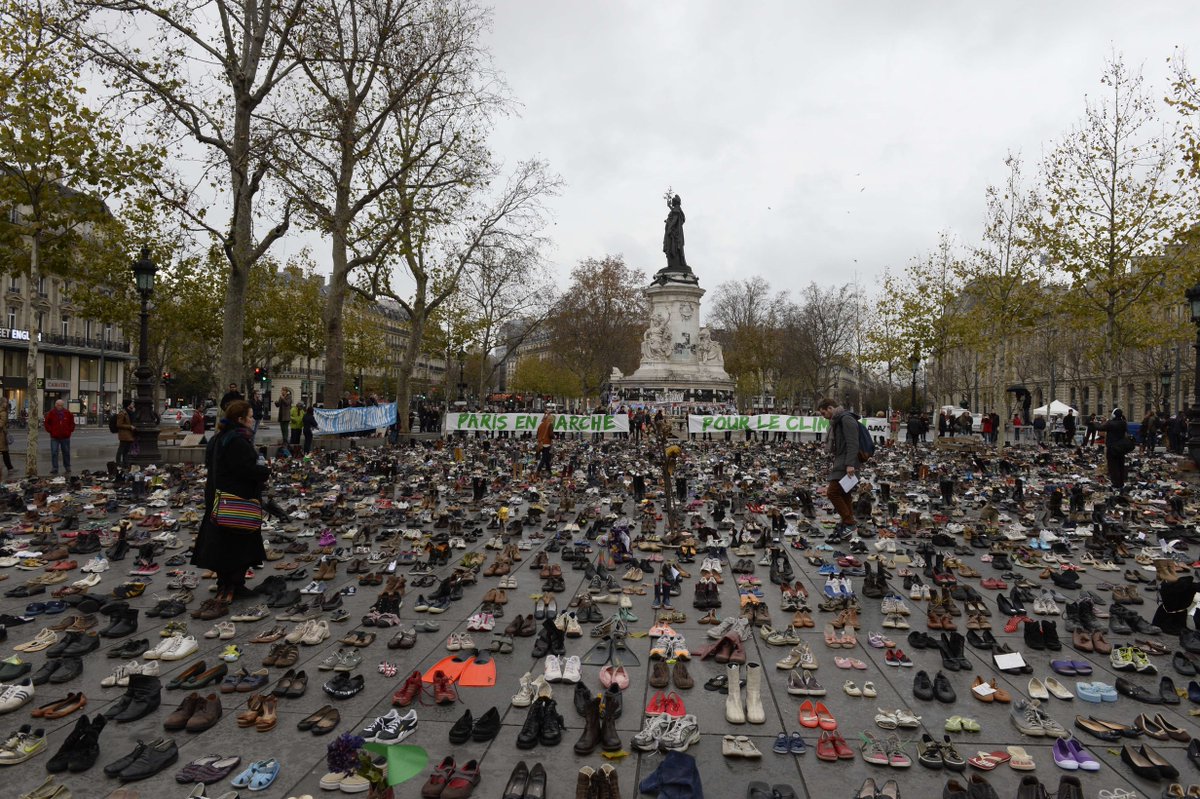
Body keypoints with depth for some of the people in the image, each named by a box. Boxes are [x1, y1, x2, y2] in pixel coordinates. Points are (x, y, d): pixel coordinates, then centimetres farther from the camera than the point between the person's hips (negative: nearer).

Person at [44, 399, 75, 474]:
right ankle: (54, 468, 1)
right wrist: (50, 430, -3)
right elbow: (46, 423, 6)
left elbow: (72, 423, 14)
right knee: (54, 453, -3)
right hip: (54, 437, -1)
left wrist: (70, 430, 4)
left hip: (65, 437, 1)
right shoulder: (51, 413, -2)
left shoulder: (68, 413, 3)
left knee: (66, 453, 9)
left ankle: (68, 468, 20)